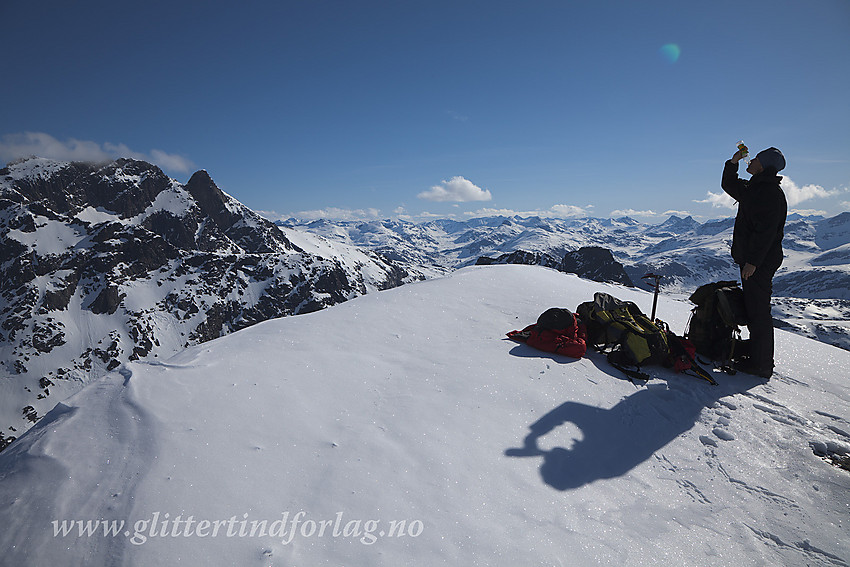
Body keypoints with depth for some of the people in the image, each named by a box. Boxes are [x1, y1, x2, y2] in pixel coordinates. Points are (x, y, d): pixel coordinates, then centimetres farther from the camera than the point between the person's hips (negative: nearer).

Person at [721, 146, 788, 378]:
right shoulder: (754, 189, 15)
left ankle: (762, 365, 0)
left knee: (758, 311, -7)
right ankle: (758, 358, 23)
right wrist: (733, 163, 16)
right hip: (750, 259, 10)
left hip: (760, 262, -10)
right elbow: (729, 186, 32)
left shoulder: (770, 191, -14)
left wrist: (753, 260, -24)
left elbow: (766, 230, -21)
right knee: (753, 309, 14)